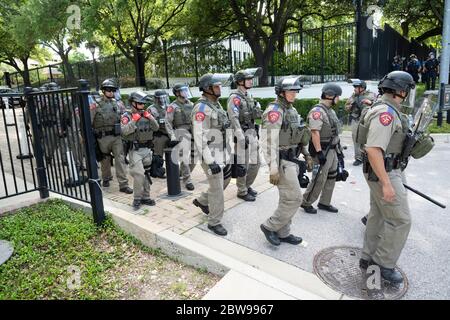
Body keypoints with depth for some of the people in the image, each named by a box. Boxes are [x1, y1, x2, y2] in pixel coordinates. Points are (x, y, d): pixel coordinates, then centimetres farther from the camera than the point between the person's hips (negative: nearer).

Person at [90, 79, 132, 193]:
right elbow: (89, 122, -4)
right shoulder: (96, 105, -5)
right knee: (105, 160, 13)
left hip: (116, 136, 3)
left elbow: (121, 118, 18)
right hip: (103, 137, -2)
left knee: (120, 159, -4)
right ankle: (106, 178, 37)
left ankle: (123, 184, -3)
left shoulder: (116, 103, 7)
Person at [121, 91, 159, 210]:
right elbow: (124, 131, -20)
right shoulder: (127, 116, -5)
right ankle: (137, 199, 0)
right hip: (135, 150, -6)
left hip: (147, 149, 6)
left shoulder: (146, 114, 10)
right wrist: (134, 120, -21)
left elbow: (156, 128, 3)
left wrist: (149, 117, -7)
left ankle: (145, 197, 24)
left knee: (146, 174, 12)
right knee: (139, 174, -14)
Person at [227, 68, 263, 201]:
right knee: (243, 165, 0)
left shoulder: (248, 97, 15)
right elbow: (234, 118, -21)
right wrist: (241, 137, -27)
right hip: (242, 135, -8)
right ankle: (242, 191, 13)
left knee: (255, 163, 13)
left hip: (252, 133, 8)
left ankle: (247, 185, 30)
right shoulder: (234, 97, -12)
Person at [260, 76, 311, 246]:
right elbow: (270, 141, -21)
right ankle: (269, 226, 11)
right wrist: (273, 169, -23)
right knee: (294, 199, -6)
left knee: (287, 199, 14)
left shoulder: (291, 110, 12)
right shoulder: (275, 110, -16)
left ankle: (283, 233, 26)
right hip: (282, 161, -9)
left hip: (292, 160, 9)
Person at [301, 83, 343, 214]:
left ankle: (324, 202, 27)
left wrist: (338, 146, 19)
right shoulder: (317, 111, -18)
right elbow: (315, 133, -24)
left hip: (332, 149, 10)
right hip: (323, 151, -10)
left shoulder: (330, 110, 13)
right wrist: (319, 152, -27)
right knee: (319, 179, -3)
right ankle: (306, 203, 12)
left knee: (331, 177, 15)